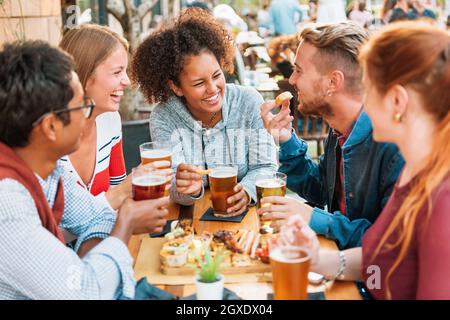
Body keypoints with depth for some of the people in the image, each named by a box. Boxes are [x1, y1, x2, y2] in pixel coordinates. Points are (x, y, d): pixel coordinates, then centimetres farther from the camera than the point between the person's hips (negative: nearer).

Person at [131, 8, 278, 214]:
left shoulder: (250, 102, -6)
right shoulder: (162, 119, -8)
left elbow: (265, 166, -6)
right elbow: (171, 187, -12)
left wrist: (246, 191, -27)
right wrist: (185, 190, -36)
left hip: (244, 214, 1)